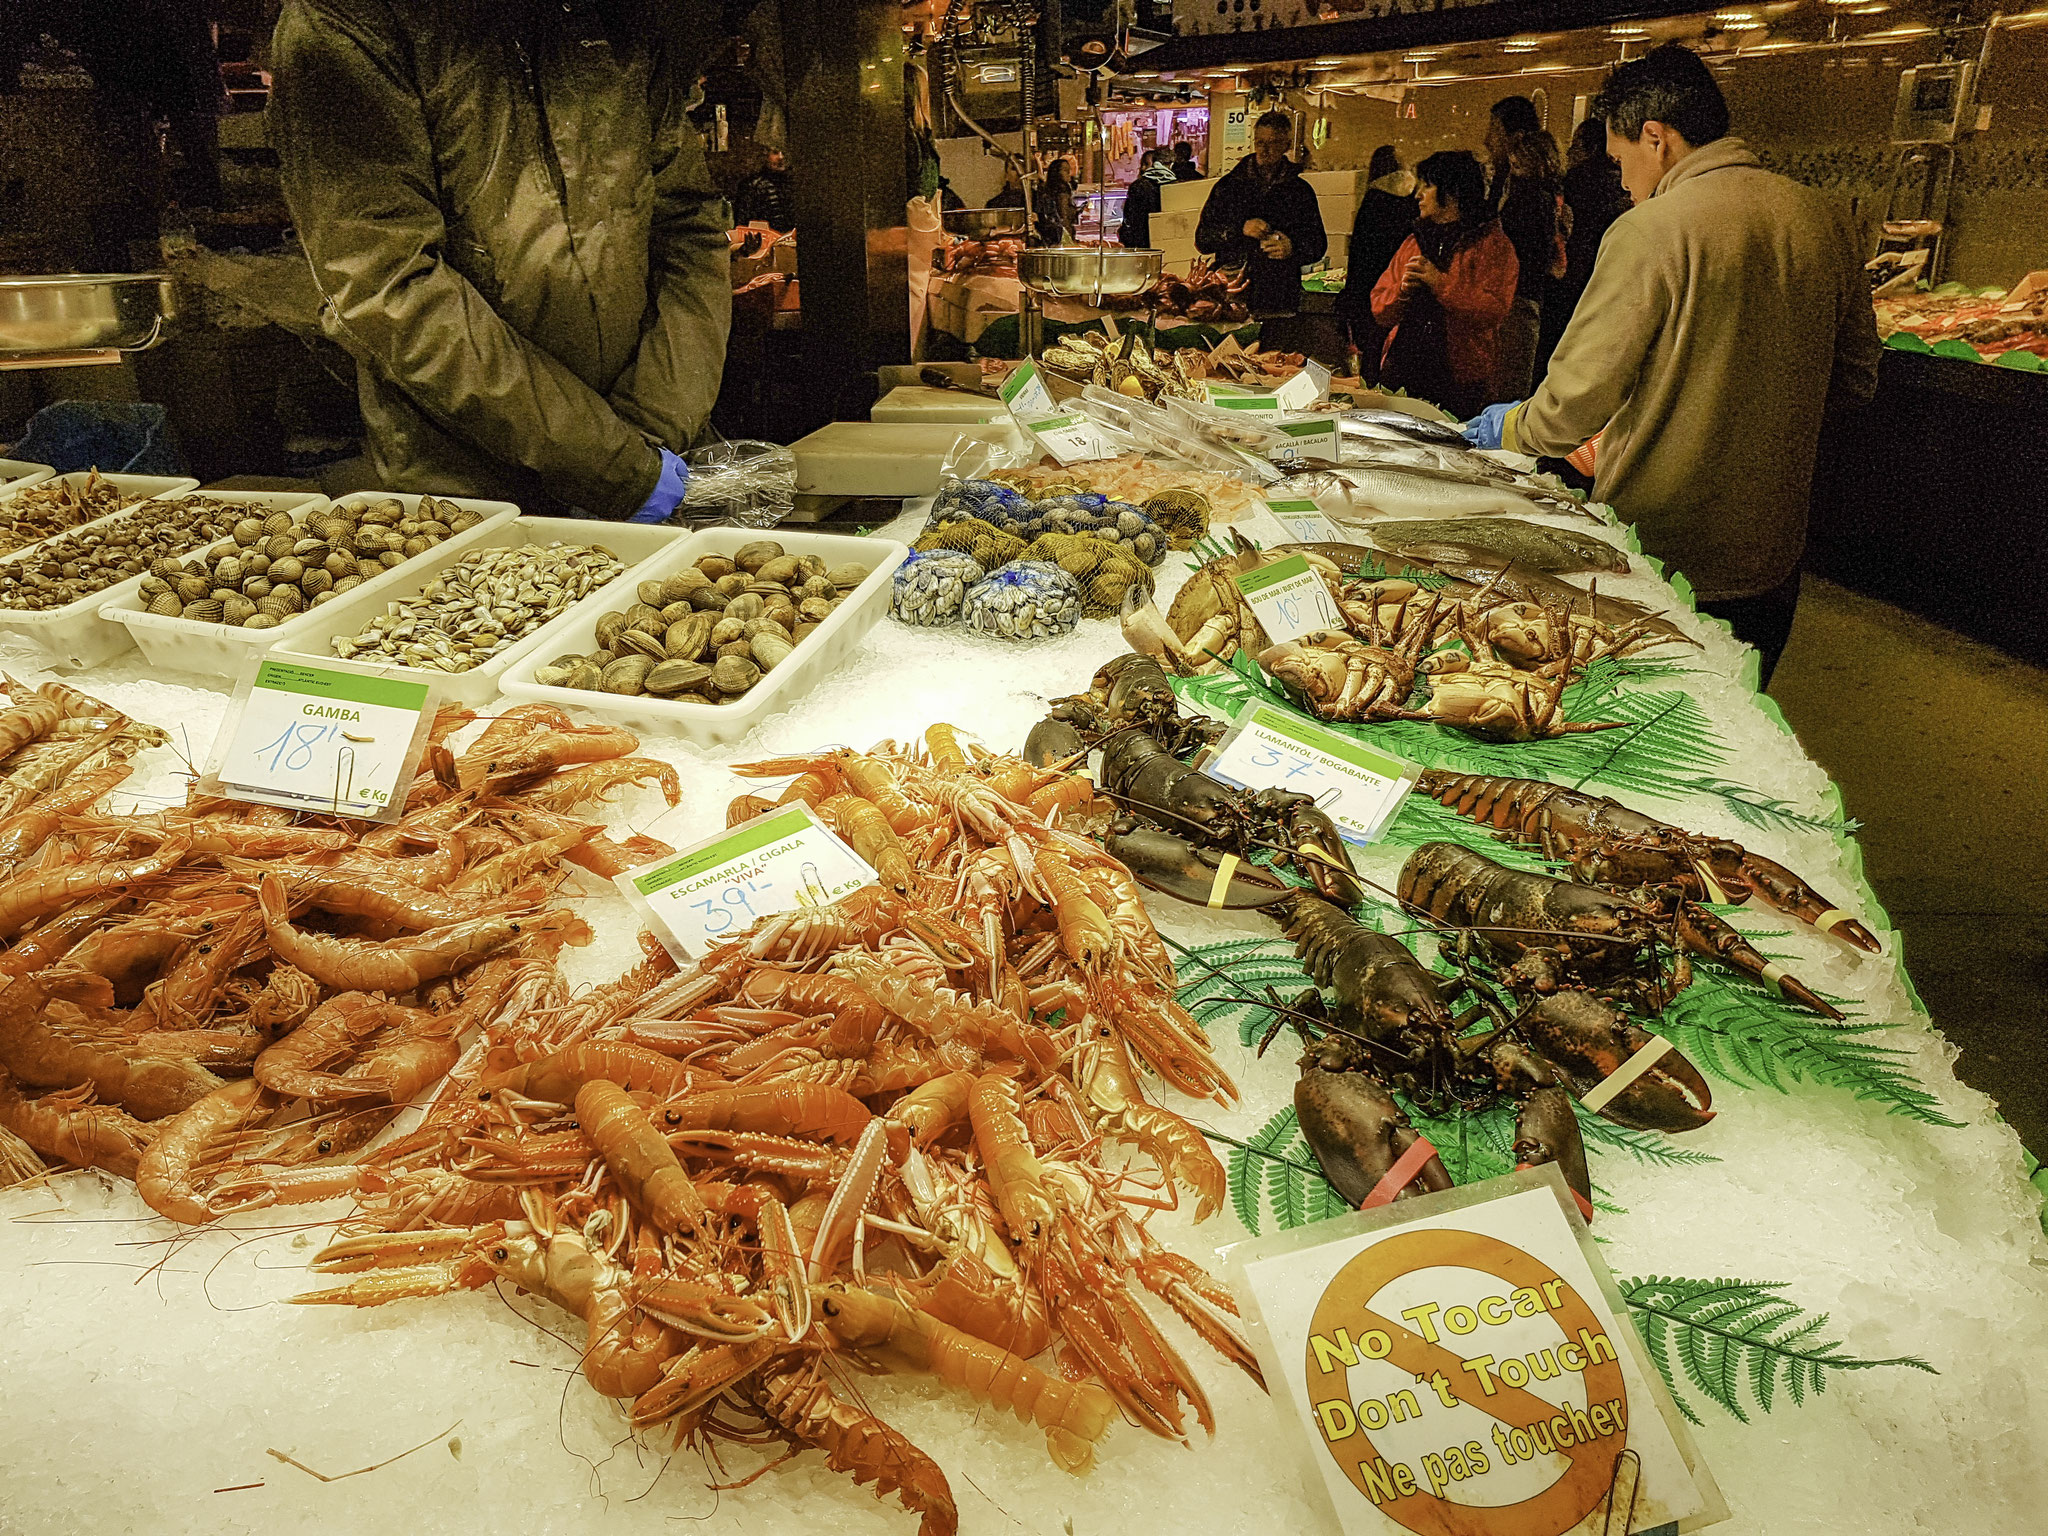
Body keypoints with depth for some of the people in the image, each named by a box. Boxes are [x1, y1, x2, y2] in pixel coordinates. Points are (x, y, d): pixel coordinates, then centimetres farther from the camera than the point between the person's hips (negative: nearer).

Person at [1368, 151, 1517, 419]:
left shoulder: (1492, 244, 1)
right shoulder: (1414, 241, 18)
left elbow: (1494, 310, -14)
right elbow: (1379, 310, 13)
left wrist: (1440, 283, -17)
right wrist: (1403, 290, -9)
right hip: (1401, 372, 5)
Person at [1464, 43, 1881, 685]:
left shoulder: (1651, 230, -17)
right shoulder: (1824, 219, 3)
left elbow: (1578, 401, -17)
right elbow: (1855, 376, 12)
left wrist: (1509, 426, 2)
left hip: (1659, 552, -6)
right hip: (1774, 551, 6)